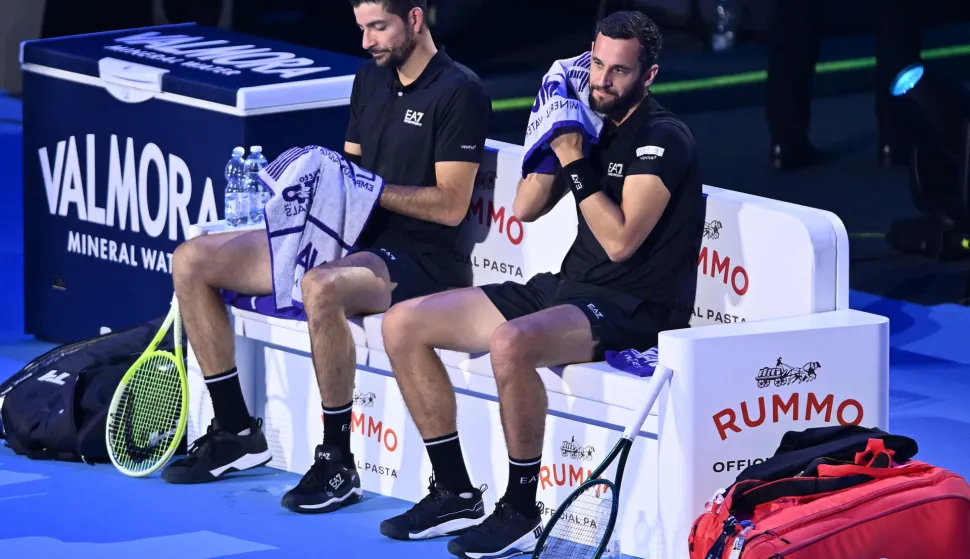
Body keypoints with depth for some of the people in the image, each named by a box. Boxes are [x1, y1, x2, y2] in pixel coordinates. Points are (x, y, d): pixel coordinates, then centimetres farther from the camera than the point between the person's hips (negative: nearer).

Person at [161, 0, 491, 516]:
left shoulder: (459, 93, -10)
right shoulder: (370, 78, 15)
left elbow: (450, 205, -16)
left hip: (411, 260, -9)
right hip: (344, 239, 9)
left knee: (322, 288, -42)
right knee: (191, 260, 1)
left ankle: (338, 464, -28)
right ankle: (235, 431, 8)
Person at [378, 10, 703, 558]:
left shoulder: (662, 138, -12)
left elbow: (620, 241, -21)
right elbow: (527, 208, 14)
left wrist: (576, 160, -18)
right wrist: (553, 135, 3)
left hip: (634, 308, -9)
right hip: (569, 287, 9)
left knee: (511, 344, -39)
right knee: (402, 325, 2)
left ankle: (521, 513, -23)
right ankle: (456, 494, 5)